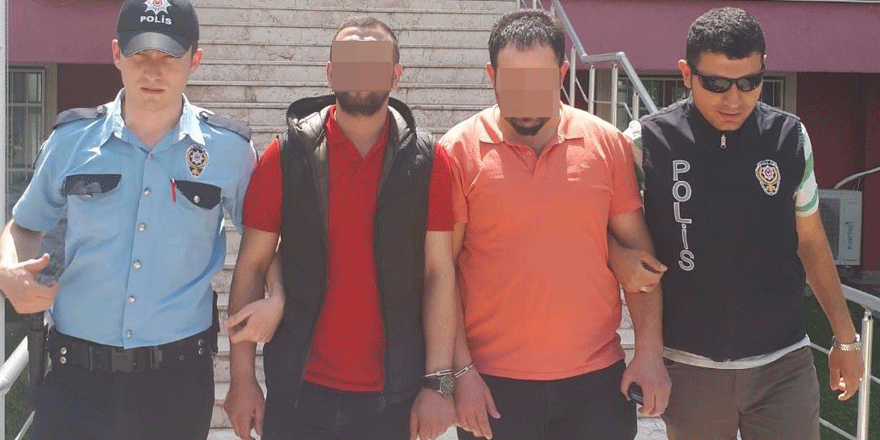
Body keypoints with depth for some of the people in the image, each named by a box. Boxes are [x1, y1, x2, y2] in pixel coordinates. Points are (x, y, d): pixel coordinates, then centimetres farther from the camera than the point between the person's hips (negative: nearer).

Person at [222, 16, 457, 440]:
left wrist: (438, 382, -7)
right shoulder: (286, 157, -2)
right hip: (299, 390, 0)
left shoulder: (427, 162, -2)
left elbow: (439, 273, -2)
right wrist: (242, 377, -3)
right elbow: (252, 265, 0)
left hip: (395, 394, 0)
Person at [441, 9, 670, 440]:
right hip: (493, 384, -1)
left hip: (597, 377, 2)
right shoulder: (459, 150, -5)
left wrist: (650, 353, 1)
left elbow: (638, 254, 6)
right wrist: (461, 370, -8)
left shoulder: (607, 143, 1)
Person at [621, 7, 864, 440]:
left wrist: (845, 337, 14)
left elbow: (811, 243, 10)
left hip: (783, 364, 1)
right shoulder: (647, 142, -8)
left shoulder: (789, 137, -1)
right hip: (689, 367, -1)